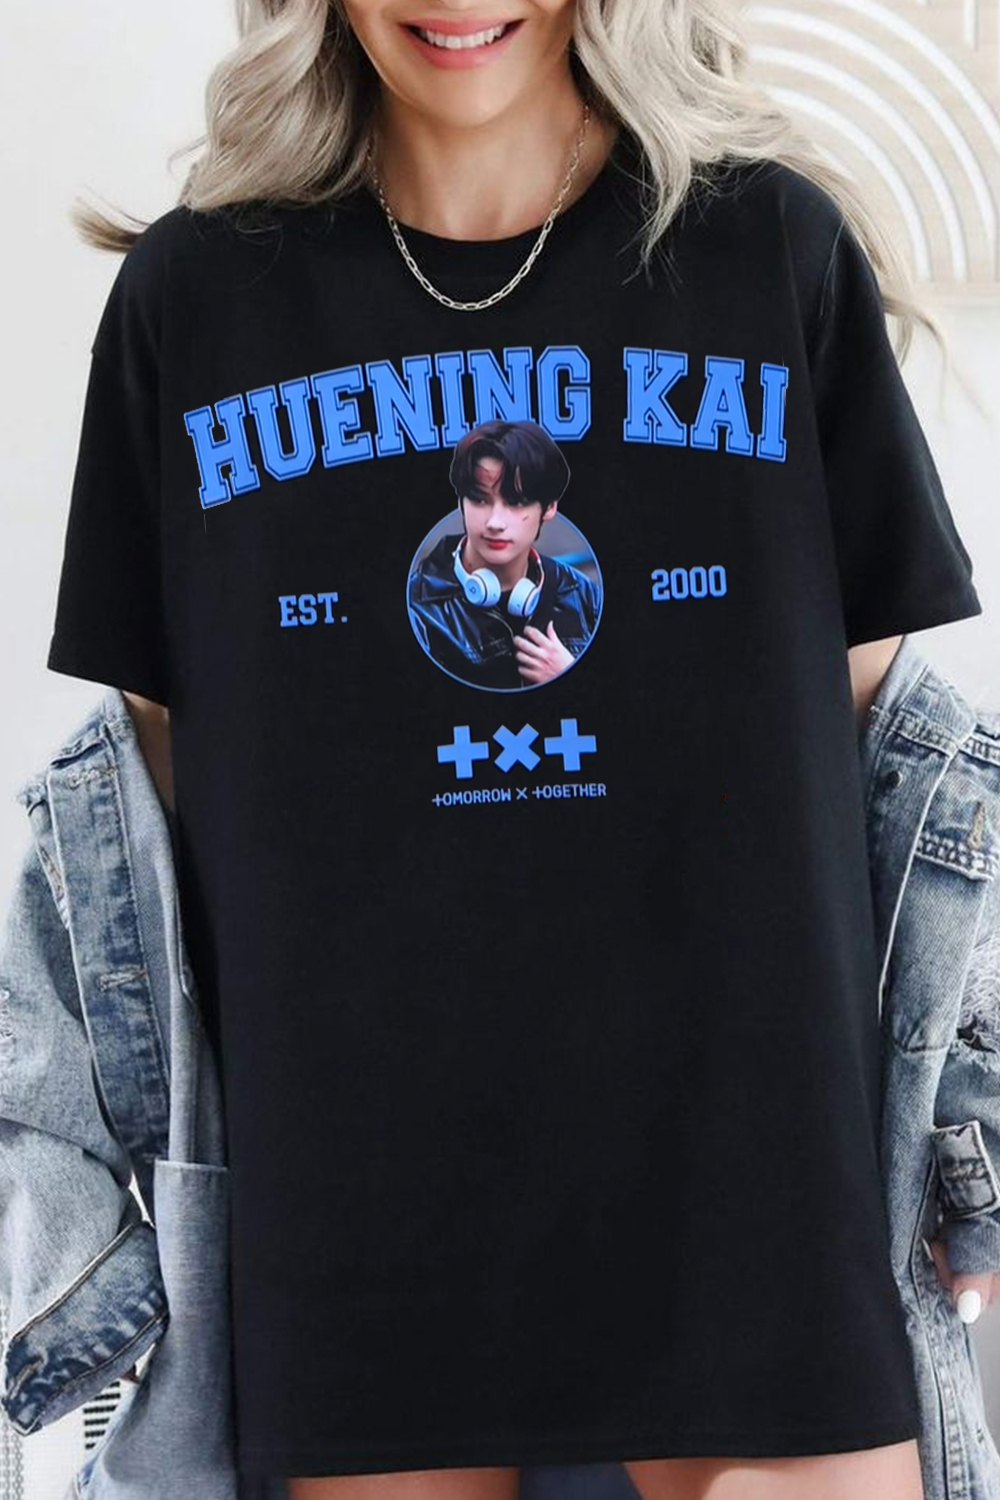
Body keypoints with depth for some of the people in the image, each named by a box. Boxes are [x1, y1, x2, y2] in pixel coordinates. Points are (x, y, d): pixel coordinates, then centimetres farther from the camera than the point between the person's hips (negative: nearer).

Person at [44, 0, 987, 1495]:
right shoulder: (191, 294, 5)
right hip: (346, 1135, 1)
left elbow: (862, 661, 10)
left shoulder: (778, 247, 4)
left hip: (732, 1107, 0)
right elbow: (173, 720, 10)